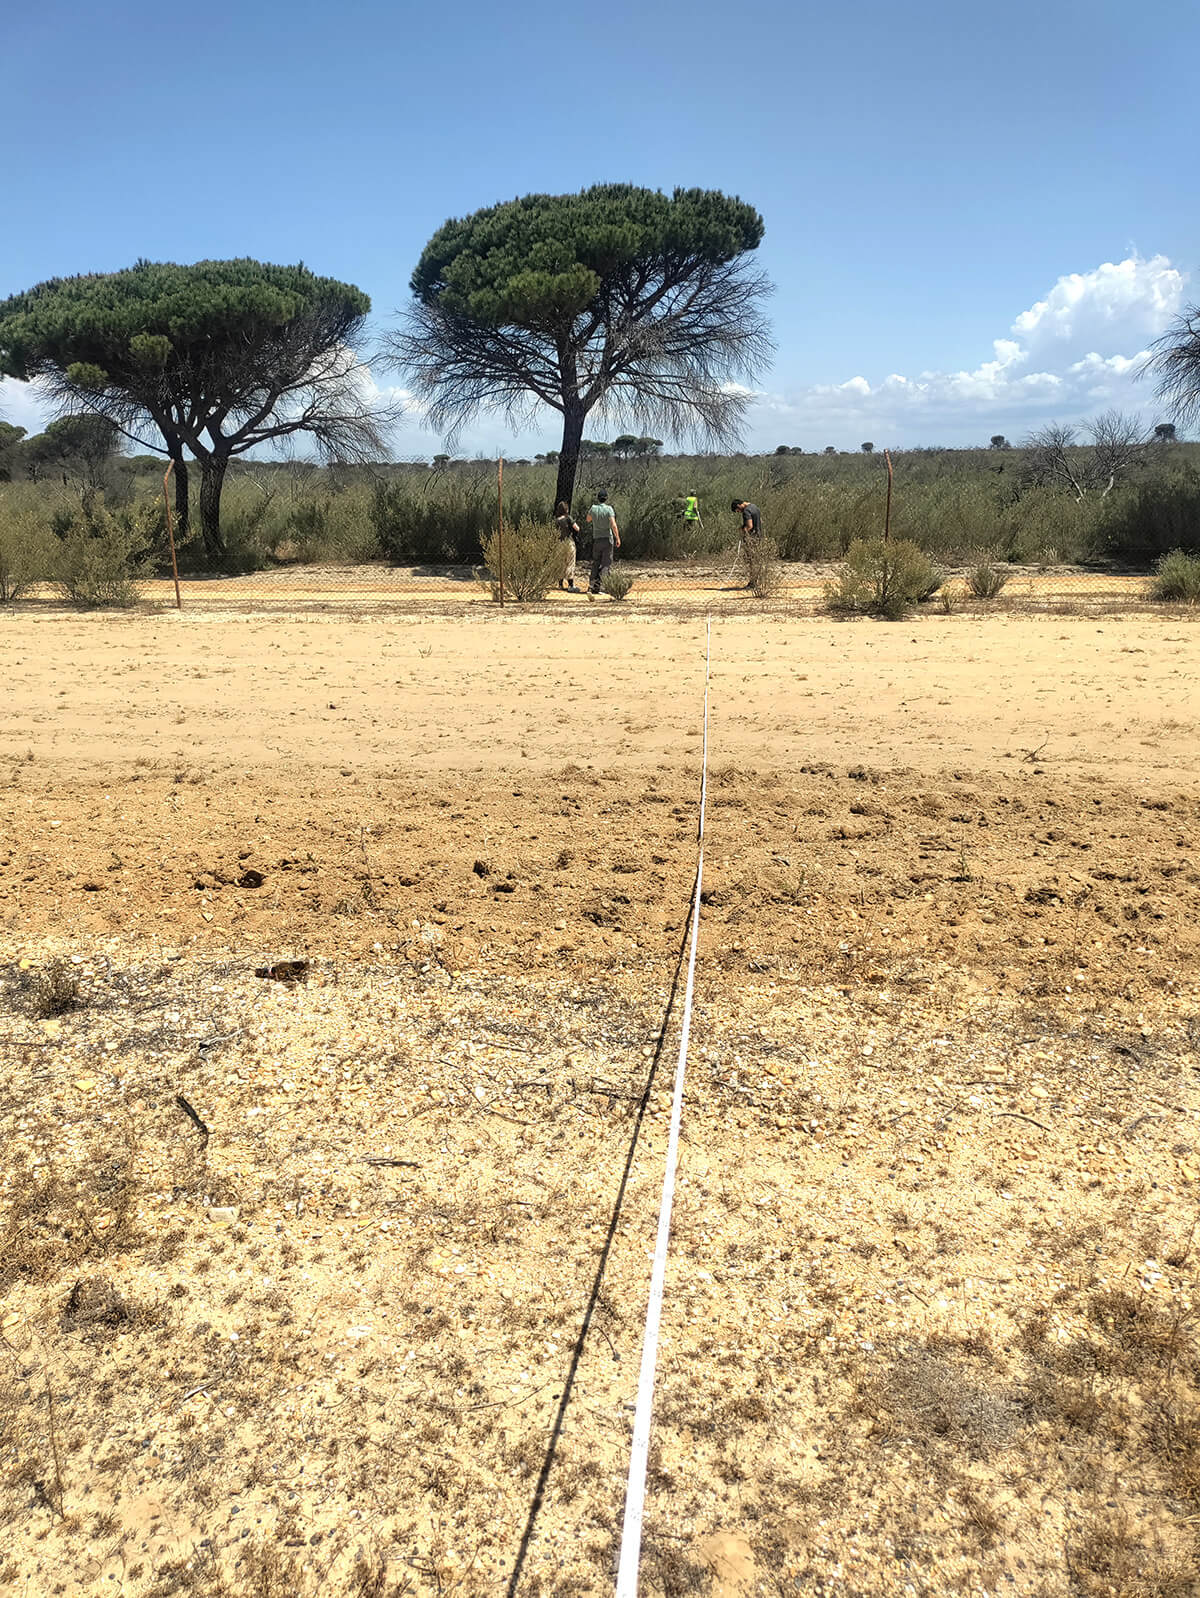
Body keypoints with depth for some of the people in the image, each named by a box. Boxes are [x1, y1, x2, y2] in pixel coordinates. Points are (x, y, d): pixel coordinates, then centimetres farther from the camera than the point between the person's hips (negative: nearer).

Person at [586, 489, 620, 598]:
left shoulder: (593, 508, 1)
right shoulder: (609, 509, -9)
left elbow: (588, 519, 21)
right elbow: (613, 525, -18)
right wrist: (618, 538, -12)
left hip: (596, 540, 3)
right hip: (607, 539, -3)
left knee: (595, 564, 10)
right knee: (606, 563, 2)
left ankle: (591, 587, -2)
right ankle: (596, 586, -15)